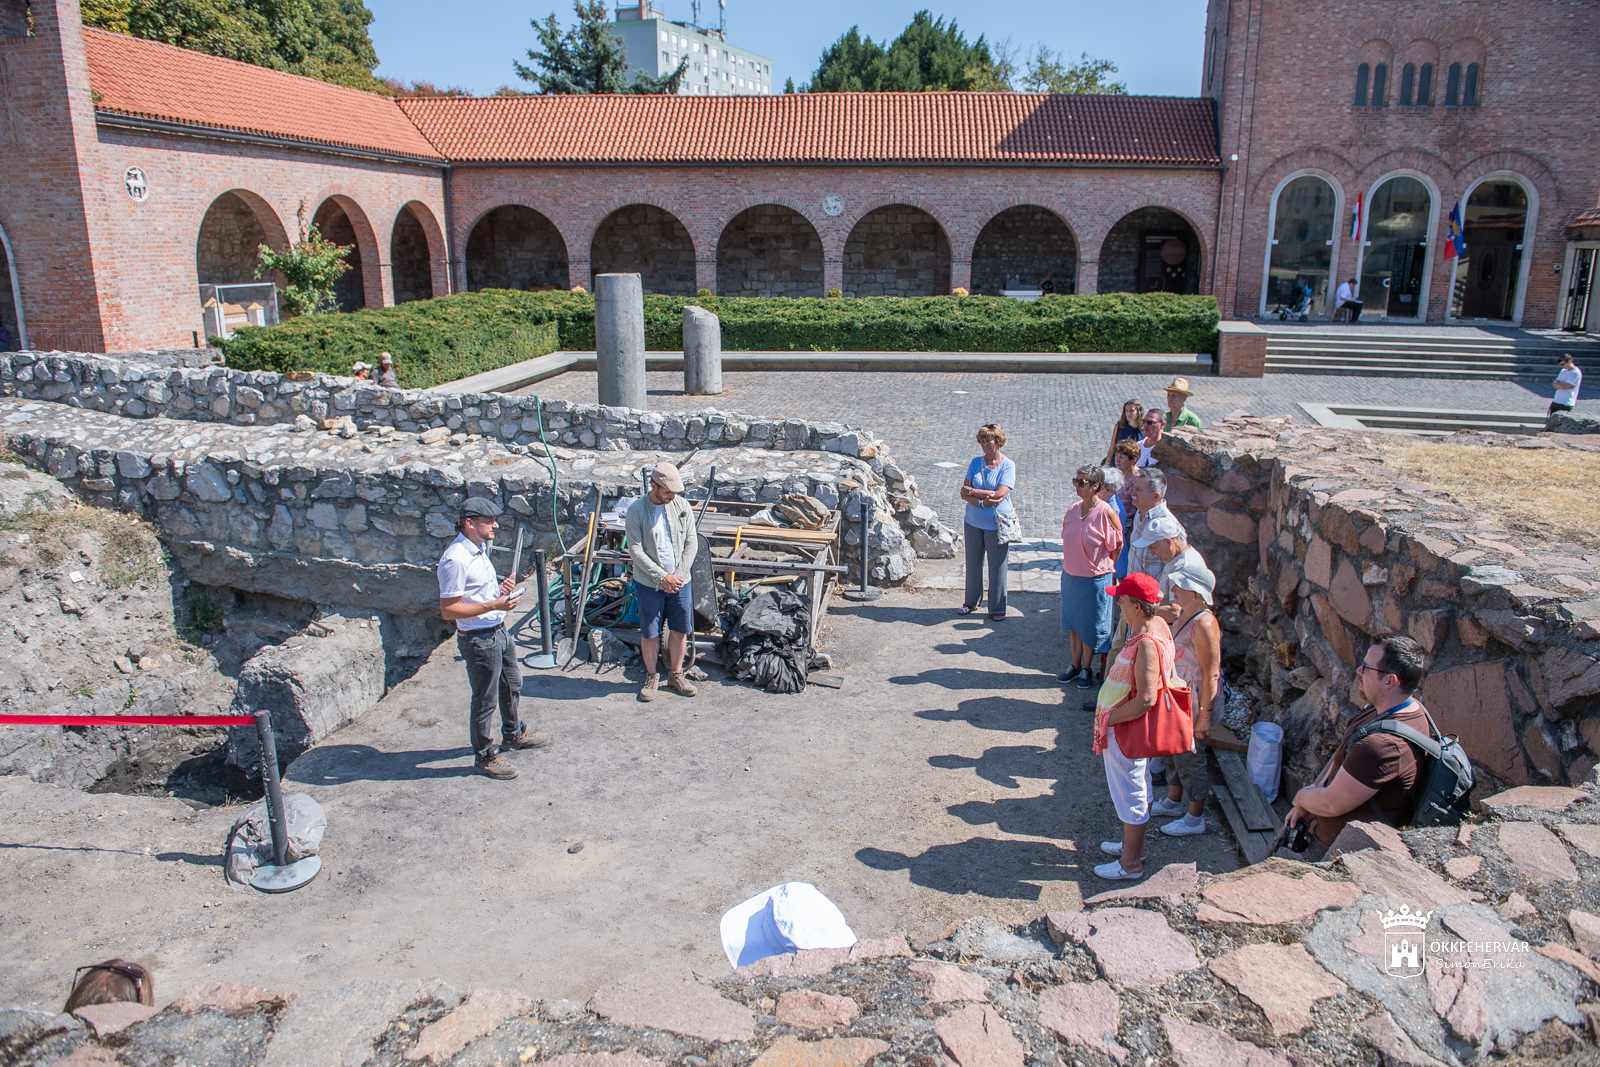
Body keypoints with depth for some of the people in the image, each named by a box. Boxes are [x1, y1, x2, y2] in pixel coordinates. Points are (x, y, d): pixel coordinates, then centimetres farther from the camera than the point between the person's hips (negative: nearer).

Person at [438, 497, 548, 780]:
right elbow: (448, 609, -23)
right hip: (478, 639, -10)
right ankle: (484, 757, 22)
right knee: (485, 700, 5)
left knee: (511, 685, 25)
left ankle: (513, 734, 47)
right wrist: (494, 605, -26)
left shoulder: (479, 549, 7)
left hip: (498, 631, 10)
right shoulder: (455, 559, -24)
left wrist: (501, 589, 0)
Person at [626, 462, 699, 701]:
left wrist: (678, 575, -8)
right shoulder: (636, 510, -12)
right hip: (649, 583, -3)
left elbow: (692, 543, 1)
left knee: (680, 630, 10)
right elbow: (635, 551, -13)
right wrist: (662, 576, -17)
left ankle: (675, 674, 27)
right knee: (649, 633, 6)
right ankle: (651, 677, 23)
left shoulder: (682, 506, -3)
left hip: (680, 581, 3)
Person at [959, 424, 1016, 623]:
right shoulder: (976, 462, 3)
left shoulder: (1008, 465, -9)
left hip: (996, 524, -4)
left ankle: (997, 608, 20)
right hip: (973, 522, 4)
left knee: (997, 566, 6)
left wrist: (972, 491, -13)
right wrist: (982, 502, -19)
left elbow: (999, 494, -20)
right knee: (973, 563, 15)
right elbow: (964, 493, -2)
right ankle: (971, 602, 32)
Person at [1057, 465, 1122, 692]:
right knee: (1072, 622, 16)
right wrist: (1069, 564, 9)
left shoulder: (1106, 513, -17)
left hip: (1094, 579, -6)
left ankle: (1087, 668, 24)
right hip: (1070, 576, 6)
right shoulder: (1073, 510, 1)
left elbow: (1117, 546, -8)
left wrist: (1104, 568, 0)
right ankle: (1075, 665, 31)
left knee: (1090, 626, 8)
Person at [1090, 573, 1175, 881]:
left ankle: (1130, 863, 22)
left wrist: (1109, 718, -21)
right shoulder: (1157, 625, -1)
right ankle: (1134, 845, 42)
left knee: (1129, 794, 6)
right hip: (1133, 727, 10)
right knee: (1138, 788, 24)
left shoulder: (1147, 643, -31)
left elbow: (1145, 700, -32)